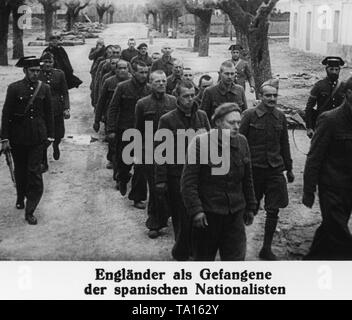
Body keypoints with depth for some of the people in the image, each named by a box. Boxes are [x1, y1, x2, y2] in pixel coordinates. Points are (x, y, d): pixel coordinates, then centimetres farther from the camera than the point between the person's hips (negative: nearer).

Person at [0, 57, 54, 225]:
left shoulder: (44, 88, 2)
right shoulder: (14, 88, -5)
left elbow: (49, 113, 9)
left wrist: (50, 134, 8)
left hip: (37, 136, 0)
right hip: (18, 136, 0)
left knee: (34, 171, -5)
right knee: (20, 170, 15)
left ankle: (30, 211, -2)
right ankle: (20, 197, 39)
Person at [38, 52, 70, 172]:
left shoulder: (59, 74, 1)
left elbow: (65, 93, 4)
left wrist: (66, 108, -5)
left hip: (57, 110, 1)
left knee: (59, 135, 6)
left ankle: (55, 146, 44)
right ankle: (43, 163, 12)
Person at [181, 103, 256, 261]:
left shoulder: (242, 142, 3)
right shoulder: (200, 143, -12)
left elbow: (247, 179, 13)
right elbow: (188, 182, -13)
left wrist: (250, 207, 15)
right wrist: (195, 210, -18)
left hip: (235, 213, 4)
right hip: (207, 212, -3)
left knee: (236, 257, 2)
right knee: (203, 258, 12)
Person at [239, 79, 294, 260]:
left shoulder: (280, 117, 6)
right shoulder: (249, 115, -7)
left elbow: (284, 144, 14)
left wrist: (289, 168, 15)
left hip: (275, 169, 3)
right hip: (254, 168, -3)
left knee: (273, 211, 4)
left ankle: (266, 249, 18)